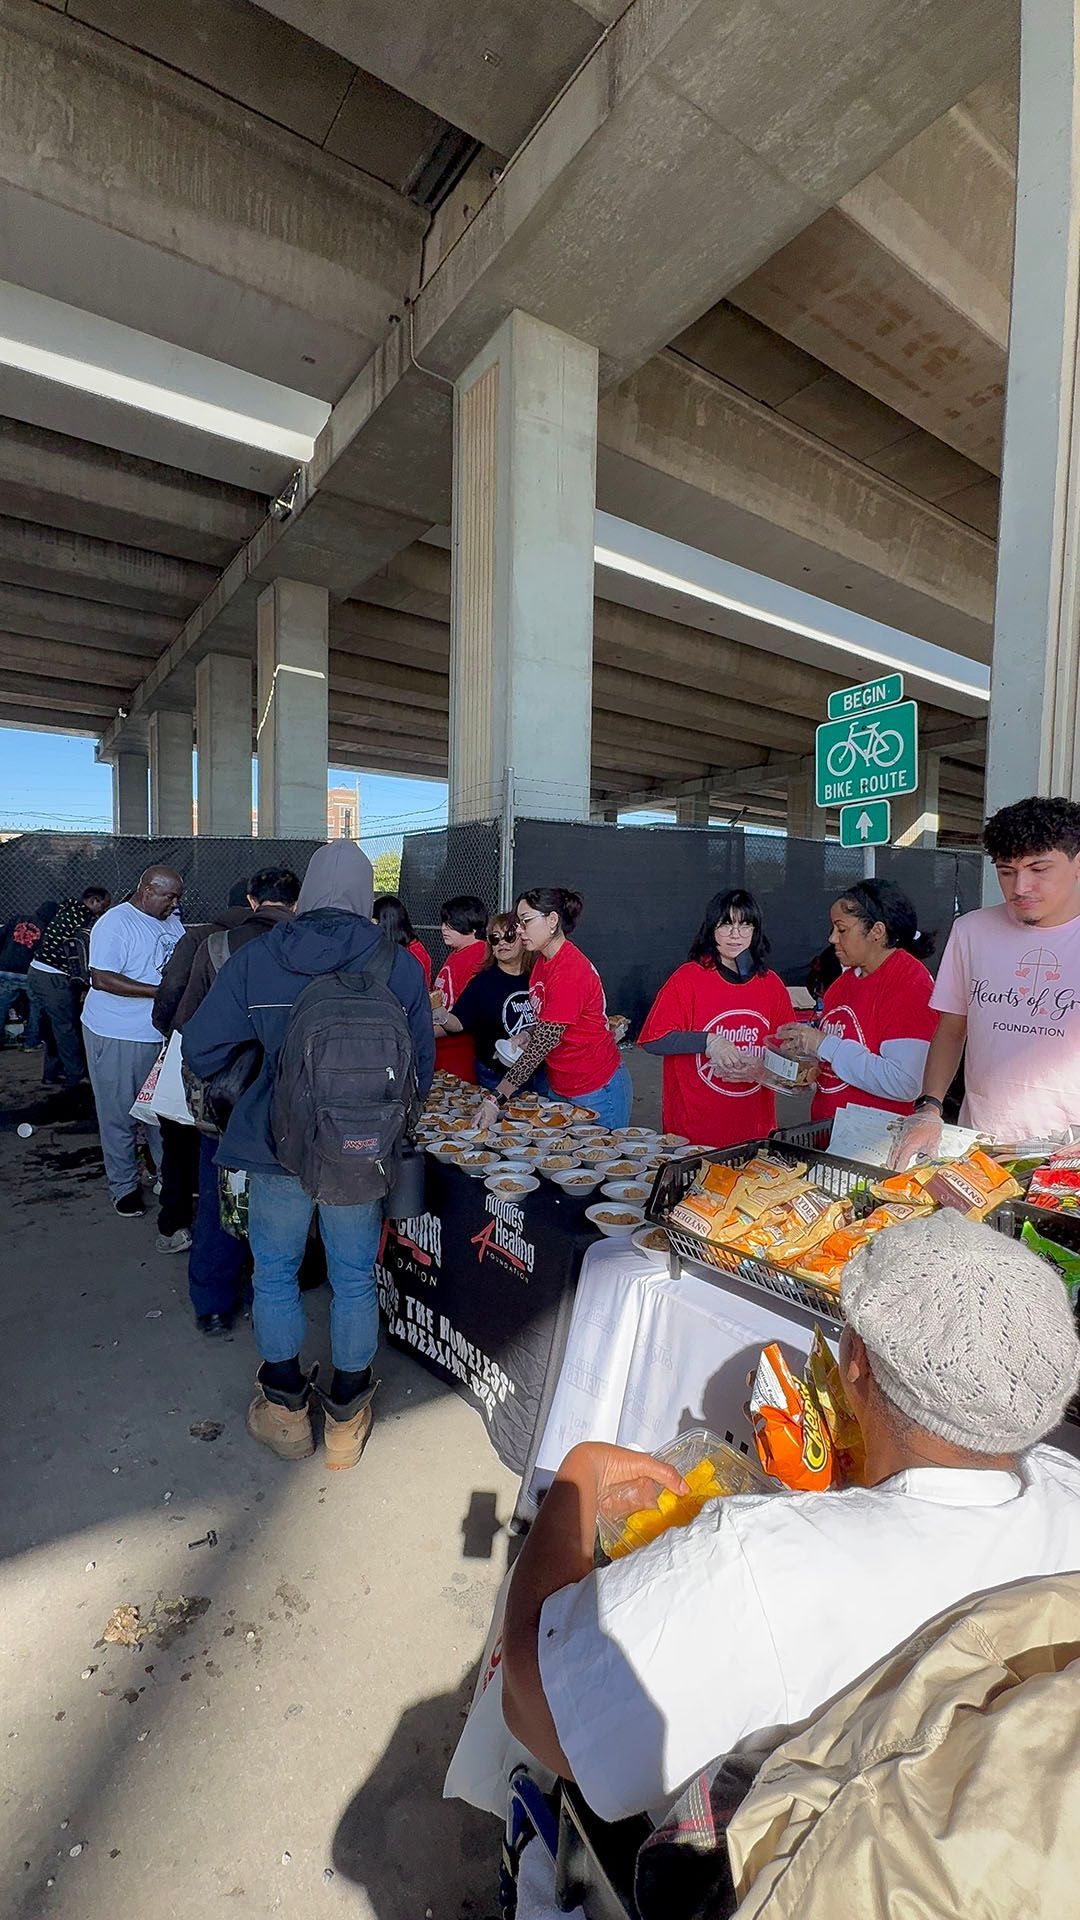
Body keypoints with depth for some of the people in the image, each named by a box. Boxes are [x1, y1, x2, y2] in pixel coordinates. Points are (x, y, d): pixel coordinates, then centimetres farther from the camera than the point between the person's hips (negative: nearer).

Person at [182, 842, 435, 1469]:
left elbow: (201, 1050, -6)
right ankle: (347, 1419, 34)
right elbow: (422, 1067, -2)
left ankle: (286, 1412, 36)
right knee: (356, 1280, 16)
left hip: (275, 1146, 0)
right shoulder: (401, 966, -9)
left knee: (275, 1275, 21)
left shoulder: (255, 959, -8)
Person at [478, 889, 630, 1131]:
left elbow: (542, 1045, -26)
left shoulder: (570, 971, -24)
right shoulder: (543, 960, 4)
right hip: (561, 1088, 9)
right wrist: (526, 1036, -1)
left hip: (597, 1092, -8)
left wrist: (496, 1098, -26)